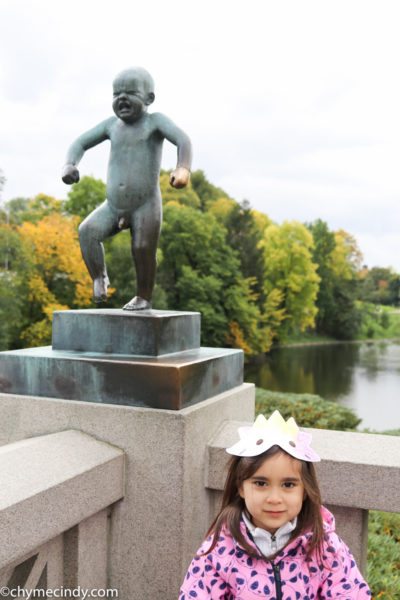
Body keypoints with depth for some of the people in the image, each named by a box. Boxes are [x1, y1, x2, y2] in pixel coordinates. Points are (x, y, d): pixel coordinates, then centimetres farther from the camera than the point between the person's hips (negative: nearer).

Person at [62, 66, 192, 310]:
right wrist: (70, 164, -7)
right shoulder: (112, 124, 10)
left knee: (143, 250, -7)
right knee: (88, 231, -19)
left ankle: (143, 297, 18)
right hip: (113, 205, 4)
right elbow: (81, 143, 14)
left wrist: (184, 168, -41)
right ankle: (99, 277, 0)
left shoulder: (155, 120, -3)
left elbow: (183, 140, -20)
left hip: (146, 205, -3)